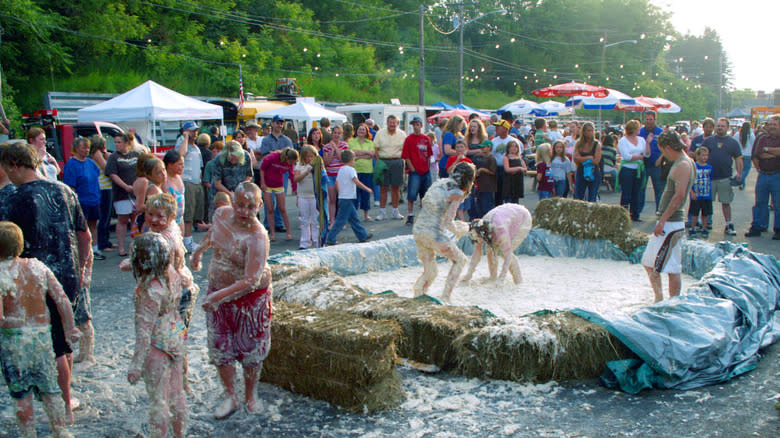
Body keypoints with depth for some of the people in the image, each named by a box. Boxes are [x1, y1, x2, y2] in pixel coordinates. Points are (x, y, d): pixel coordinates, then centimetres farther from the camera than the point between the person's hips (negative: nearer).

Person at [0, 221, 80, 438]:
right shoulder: (38, 267, -2)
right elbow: (62, 301, -1)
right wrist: (69, 329, 9)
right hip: (42, 335, 4)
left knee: (20, 395, 11)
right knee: (49, 389, 16)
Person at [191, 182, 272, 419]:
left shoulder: (257, 238, -27)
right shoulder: (222, 214, -7)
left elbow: (252, 280, -32)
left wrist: (219, 295, -35)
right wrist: (199, 250, 30)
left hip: (249, 297, -5)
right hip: (218, 294, 6)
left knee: (250, 348, 8)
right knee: (219, 346, 9)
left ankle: (250, 395, 29)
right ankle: (230, 397, 24)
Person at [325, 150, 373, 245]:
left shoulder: (341, 169, 12)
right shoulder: (351, 169, -12)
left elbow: (337, 183, 13)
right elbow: (357, 182, -20)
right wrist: (367, 189, -13)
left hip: (342, 197, 9)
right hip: (348, 199, -9)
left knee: (354, 218, 16)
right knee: (341, 220, -5)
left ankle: (363, 235, 24)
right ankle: (330, 239, -4)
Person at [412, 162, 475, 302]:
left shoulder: (439, 182, 13)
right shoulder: (457, 193, -7)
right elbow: (448, 222, -12)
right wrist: (459, 230, 8)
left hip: (417, 229, 7)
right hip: (433, 233, -7)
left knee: (430, 272, 20)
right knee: (460, 260, 15)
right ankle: (445, 298, 12)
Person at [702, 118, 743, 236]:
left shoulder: (733, 142, 8)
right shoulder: (708, 140, 7)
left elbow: (738, 159, 7)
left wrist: (739, 173, -6)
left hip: (725, 178, 0)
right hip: (708, 177, 0)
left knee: (726, 202, 5)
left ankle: (729, 225, 11)